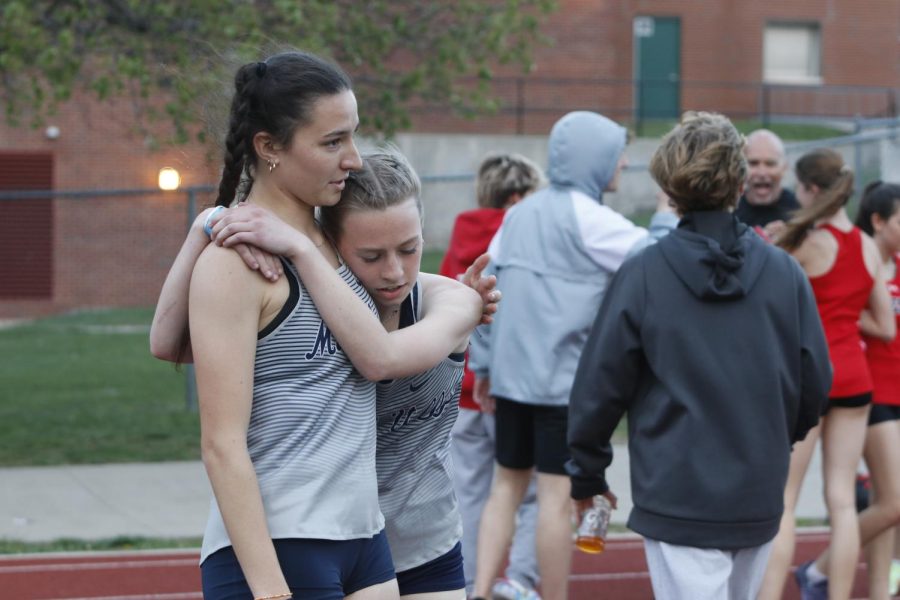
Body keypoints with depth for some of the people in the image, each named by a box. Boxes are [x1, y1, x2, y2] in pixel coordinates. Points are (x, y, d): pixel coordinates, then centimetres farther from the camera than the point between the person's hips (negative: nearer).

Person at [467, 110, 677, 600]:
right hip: (566, 380, -7)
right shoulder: (588, 218, -12)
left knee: (507, 484, 14)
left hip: (510, 375, 7)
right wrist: (668, 217, 1)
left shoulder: (521, 212, 11)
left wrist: (482, 362, 16)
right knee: (558, 496, -1)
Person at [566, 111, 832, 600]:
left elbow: (598, 386, -6)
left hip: (678, 499, -4)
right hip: (759, 499, 4)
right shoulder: (785, 273, -2)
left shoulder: (641, 275, -9)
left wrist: (587, 476, 9)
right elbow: (815, 382, 4)